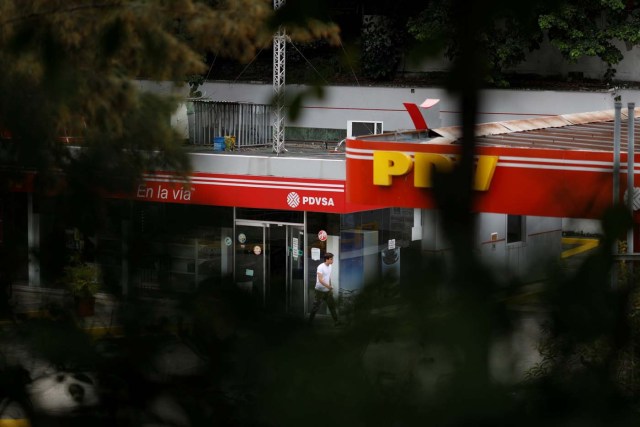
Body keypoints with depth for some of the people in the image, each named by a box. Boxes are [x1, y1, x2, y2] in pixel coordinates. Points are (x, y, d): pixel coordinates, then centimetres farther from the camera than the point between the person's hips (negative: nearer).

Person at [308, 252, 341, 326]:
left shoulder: (329, 266, 6)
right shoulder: (321, 267, -19)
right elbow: (320, 280, -26)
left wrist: (330, 288, 17)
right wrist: (328, 286, -29)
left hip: (327, 290, 7)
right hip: (320, 290, -7)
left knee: (332, 305, 6)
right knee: (316, 306, 2)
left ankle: (336, 321, 10)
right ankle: (310, 321, 15)